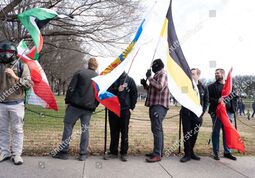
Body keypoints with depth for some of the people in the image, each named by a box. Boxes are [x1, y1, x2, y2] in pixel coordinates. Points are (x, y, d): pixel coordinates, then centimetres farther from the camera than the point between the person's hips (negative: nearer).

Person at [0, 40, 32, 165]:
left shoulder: (21, 66, -4)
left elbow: (29, 84, -12)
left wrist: (15, 77, -21)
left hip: (16, 104, -4)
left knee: (17, 130, 5)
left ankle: (17, 154, 14)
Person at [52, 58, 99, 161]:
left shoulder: (80, 73, 1)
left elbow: (71, 88, -5)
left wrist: (67, 101, 4)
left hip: (75, 105, -3)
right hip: (89, 108, 3)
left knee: (68, 126, 5)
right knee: (85, 129, 9)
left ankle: (63, 152, 8)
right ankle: (83, 154, 10)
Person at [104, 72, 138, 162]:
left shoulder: (129, 80, 4)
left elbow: (134, 94, 4)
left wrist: (131, 107, -2)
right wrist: (117, 90, -17)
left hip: (125, 110, -1)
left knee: (124, 132, 4)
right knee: (114, 132, 8)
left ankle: (124, 153, 13)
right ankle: (113, 152, 19)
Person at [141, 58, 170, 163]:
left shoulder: (162, 74, -6)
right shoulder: (157, 75, 22)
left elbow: (160, 87, -24)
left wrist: (149, 77, -16)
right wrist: (145, 85, 12)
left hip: (159, 106, -10)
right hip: (155, 105, 10)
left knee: (156, 129, -13)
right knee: (158, 129, 13)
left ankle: (157, 155, -13)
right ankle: (158, 151, 22)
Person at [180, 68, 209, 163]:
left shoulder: (203, 88, 6)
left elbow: (206, 101, 7)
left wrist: (202, 113, -2)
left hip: (197, 116, 2)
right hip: (186, 115, -2)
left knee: (194, 135, 10)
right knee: (186, 134, 0)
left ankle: (191, 152, 25)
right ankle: (187, 154, 7)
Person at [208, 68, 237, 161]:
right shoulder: (212, 86, 6)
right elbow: (208, 98, -4)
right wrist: (217, 100, -20)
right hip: (216, 112, -2)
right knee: (216, 132, 3)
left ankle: (227, 152, 20)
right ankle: (216, 152, 12)